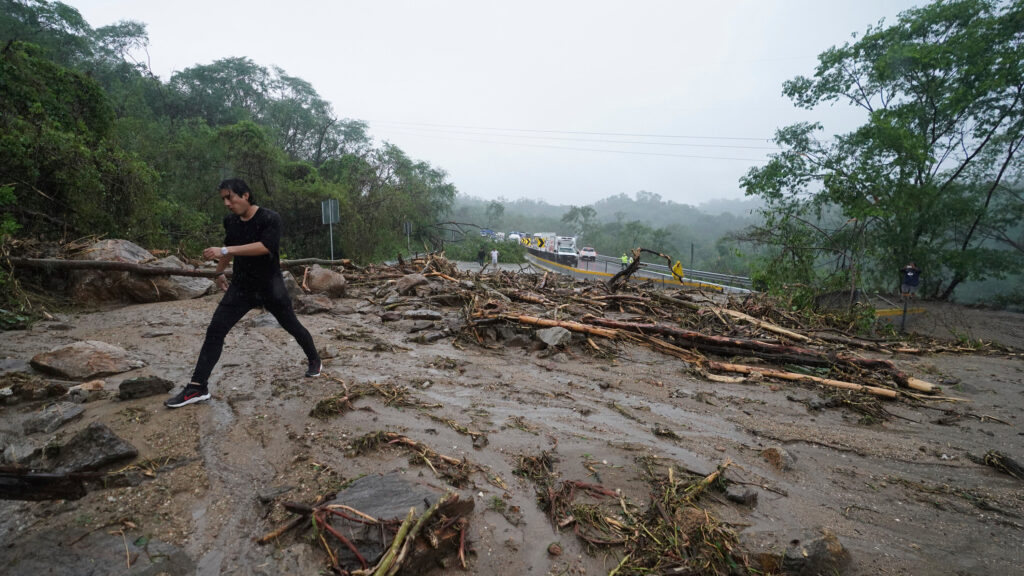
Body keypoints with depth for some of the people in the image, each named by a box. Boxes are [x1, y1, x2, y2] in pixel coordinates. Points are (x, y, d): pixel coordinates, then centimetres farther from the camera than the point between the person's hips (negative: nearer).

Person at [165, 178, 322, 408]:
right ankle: (198, 387, 0)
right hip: (240, 286, 5)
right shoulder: (230, 221, 2)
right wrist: (219, 272, 30)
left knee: (292, 325, 9)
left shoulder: (270, 219, -17)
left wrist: (224, 251, -36)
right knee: (214, 331, -5)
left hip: (270, 287, -4)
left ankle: (314, 360, 35)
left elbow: (264, 246, -33)